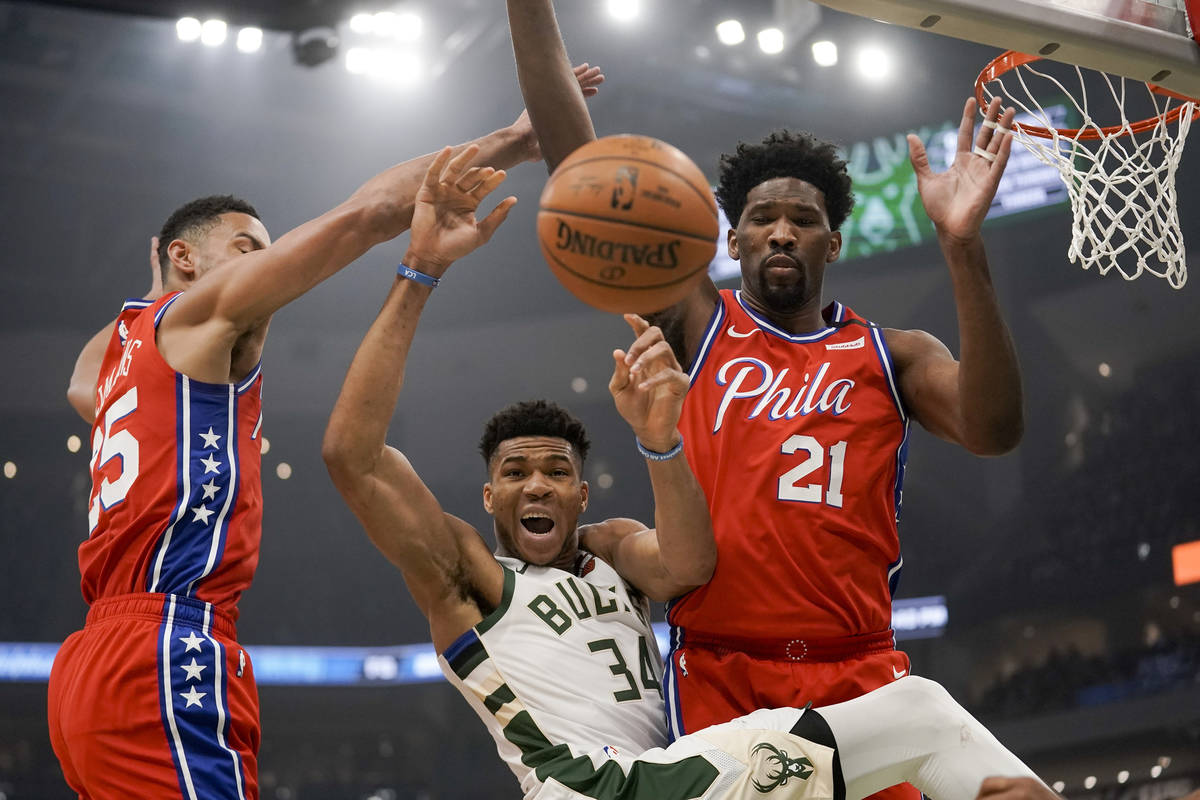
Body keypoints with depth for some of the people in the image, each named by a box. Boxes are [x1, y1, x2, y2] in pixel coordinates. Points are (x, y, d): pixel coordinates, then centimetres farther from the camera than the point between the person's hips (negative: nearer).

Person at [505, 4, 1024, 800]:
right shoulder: (697, 324, 10)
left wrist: (963, 247, -19)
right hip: (719, 675, -1)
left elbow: (994, 431, -10)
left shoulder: (891, 355, 11)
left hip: (860, 675, 1)